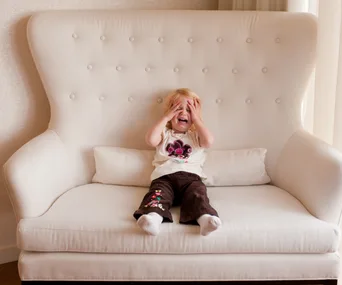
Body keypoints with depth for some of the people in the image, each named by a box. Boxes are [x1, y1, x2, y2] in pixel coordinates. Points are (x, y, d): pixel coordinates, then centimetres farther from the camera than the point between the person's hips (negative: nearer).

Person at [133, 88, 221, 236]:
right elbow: (151, 140, 1)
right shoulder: (164, 133, 25)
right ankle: (153, 217, -57)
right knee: (158, 193, -33)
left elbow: (208, 141, 1)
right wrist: (166, 117, 6)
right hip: (164, 176, 0)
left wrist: (196, 119, 9)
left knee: (198, 194, -31)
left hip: (191, 176, 1)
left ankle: (205, 218, -55)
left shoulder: (196, 135, 25)